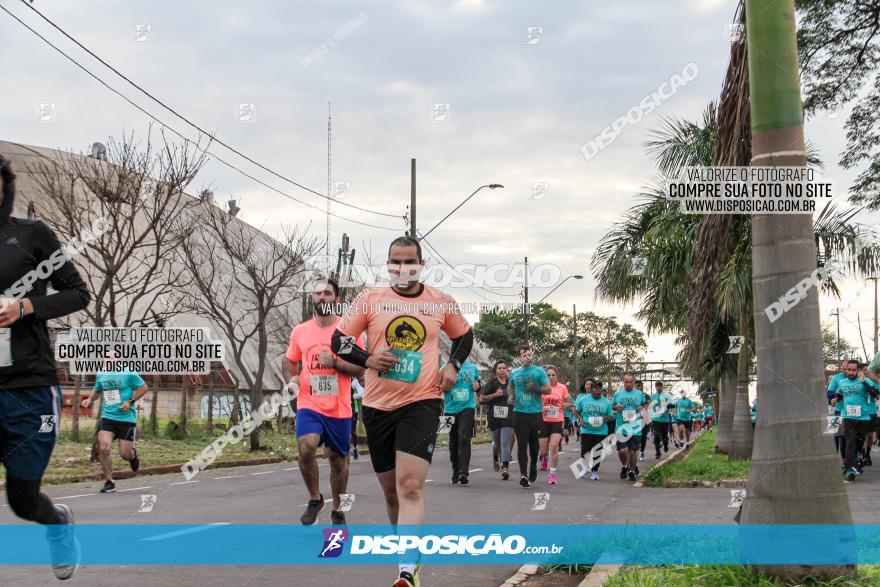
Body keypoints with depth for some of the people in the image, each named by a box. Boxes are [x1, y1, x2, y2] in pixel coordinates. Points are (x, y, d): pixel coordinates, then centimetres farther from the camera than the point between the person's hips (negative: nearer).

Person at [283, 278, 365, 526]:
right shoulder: (300, 331, 5)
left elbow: (360, 368, -4)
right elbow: (289, 360, 20)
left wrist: (334, 363, -20)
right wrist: (291, 378, 0)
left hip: (339, 409, 0)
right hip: (309, 405, 1)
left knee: (338, 458, 11)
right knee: (306, 447, -24)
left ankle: (337, 510, 32)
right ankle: (315, 499, -1)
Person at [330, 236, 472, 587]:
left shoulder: (442, 303, 4)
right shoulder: (370, 299, 2)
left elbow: (464, 336, 22)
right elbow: (339, 340, 5)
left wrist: (453, 366, 4)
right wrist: (367, 359, -11)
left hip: (422, 403, -2)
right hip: (378, 405, 2)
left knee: (410, 485, -17)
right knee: (390, 489, 12)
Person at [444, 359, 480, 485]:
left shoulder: (472, 368, 9)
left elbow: (478, 384, 21)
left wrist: (477, 387, -1)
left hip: (467, 407, -1)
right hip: (450, 408, 1)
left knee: (464, 439, -17)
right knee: (453, 441, 9)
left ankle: (463, 472, -22)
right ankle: (455, 471, 25)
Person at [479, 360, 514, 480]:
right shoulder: (491, 383, 1)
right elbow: (481, 399, -3)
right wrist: (495, 394, -14)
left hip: (508, 417, -1)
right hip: (494, 417, 1)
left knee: (505, 442, -12)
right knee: (497, 442, 15)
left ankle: (505, 467, -18)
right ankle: (495, 459, 46)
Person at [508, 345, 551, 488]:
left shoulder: (539, 371, 1)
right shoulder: (515, 373, 11)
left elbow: (548, 390, -2)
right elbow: (510, 386, 29)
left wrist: (534, 388, -17)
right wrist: (510, 396, 9)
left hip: (535, 412, -1)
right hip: (519, 413, 2)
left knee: (534, 442, 12)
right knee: (522, 444, -7)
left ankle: (533, 466, 36)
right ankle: (523, 474, -12)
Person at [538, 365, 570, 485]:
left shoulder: (562, 387, 3)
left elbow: (568, 403, 15)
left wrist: (566, 405, -7)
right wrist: (541, 409, -14)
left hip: (557, 421, 0)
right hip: (544, 421, 0)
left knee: (554, 446, -18)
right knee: (543, 451, 4)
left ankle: (553, 474, -8)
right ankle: (544, 458, 43)